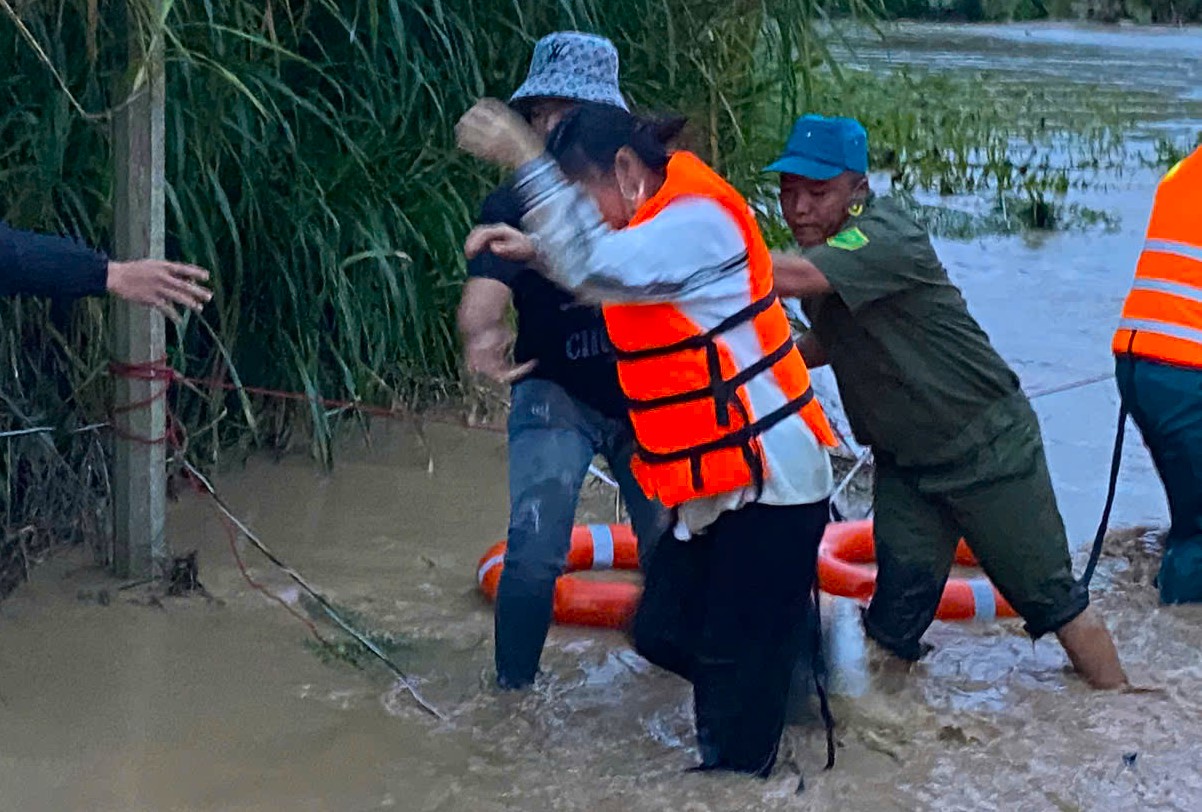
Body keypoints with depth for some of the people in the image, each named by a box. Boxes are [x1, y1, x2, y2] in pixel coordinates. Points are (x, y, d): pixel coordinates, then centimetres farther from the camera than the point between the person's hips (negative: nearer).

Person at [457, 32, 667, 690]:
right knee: (534, 551, -16)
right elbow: (485, 285, -27)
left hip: (645, 394, 2)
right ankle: (511, 691, 0)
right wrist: (480, 334, -50)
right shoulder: (513, 205, -12)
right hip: (556, 395, -2)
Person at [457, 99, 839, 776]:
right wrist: (533, 251, 9)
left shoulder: (698, 220, -20)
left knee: (739, 657, -1)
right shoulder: (666, 220, 10)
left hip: (768, 479, -10)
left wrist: (527, 162, -33)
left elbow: (598, 267, -34)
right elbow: (606, 270, 27)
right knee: (665, 632, 12)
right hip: (712, 482, 10)